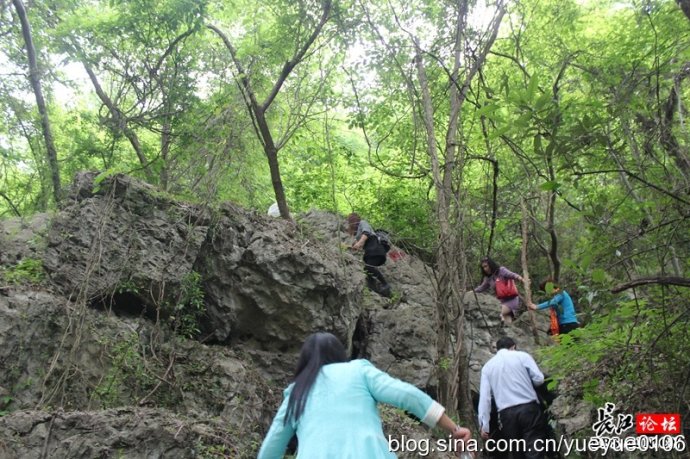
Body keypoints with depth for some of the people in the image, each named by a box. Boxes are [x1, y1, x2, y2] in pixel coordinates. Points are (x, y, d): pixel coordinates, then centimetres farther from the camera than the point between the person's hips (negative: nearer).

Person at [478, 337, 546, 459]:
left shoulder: (487, 366, 13)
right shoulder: (522, 356, 7)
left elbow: (484, 397, 6)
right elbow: (539, 379, 2)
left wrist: (484, 425, 5)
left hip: (506, 414, 2)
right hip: (529, 408, -2)